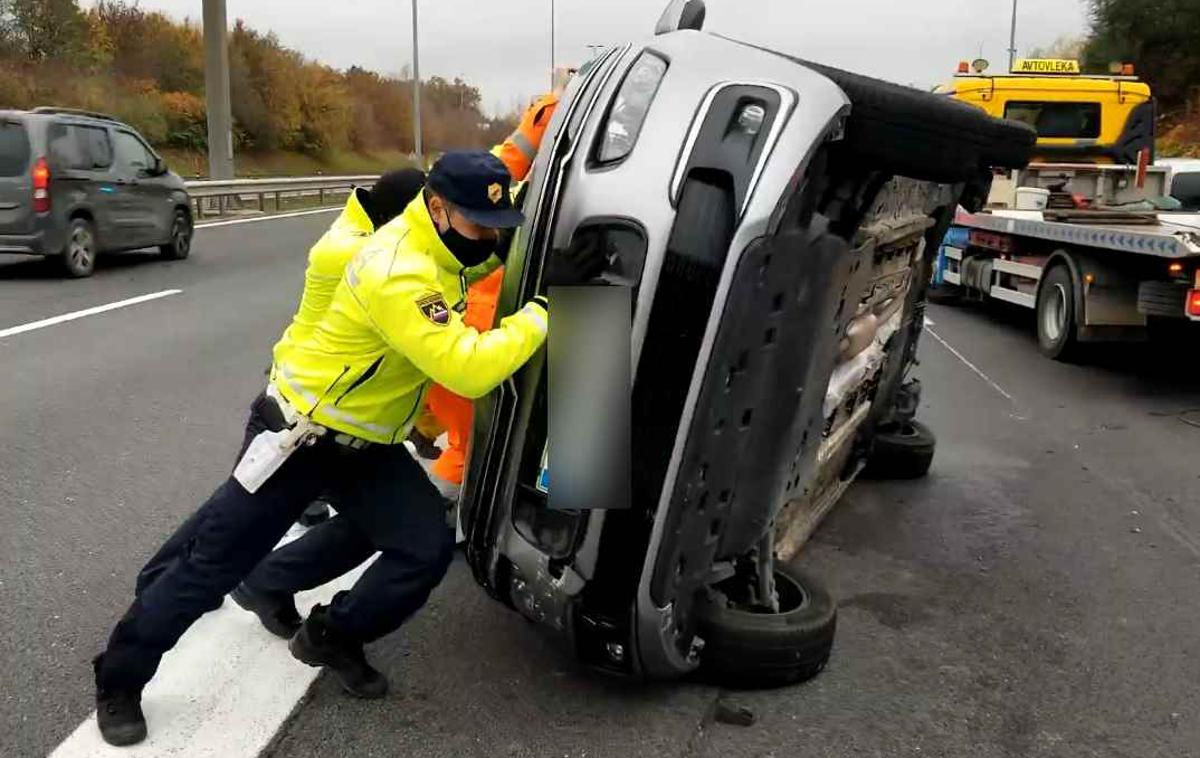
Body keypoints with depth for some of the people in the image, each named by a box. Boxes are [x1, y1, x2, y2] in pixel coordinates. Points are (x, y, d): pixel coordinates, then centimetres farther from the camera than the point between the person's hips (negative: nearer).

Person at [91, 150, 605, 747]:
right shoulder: (398, 273, -32)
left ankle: (332, 639, 21)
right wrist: (545, 307, -31)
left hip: (366, 443, 8)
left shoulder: (446, 244, -4)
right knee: (214, 561, 5)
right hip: (297, 433, -8)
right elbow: (468, 370, -38)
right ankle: (119, 681, 27)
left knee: (427, 547, -3)